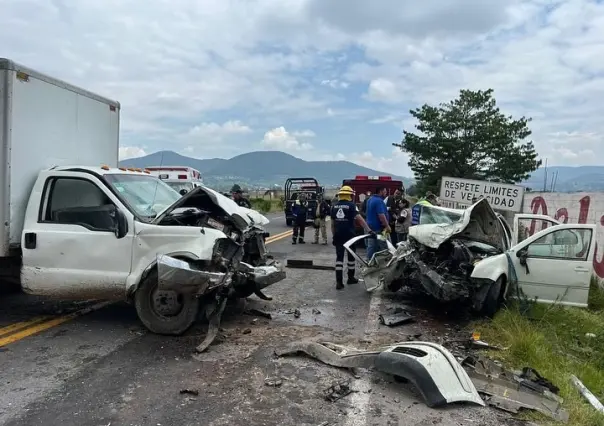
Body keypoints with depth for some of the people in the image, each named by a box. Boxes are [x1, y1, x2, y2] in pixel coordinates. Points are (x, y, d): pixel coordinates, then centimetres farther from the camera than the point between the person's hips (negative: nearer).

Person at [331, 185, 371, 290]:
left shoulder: (334, 206, 7)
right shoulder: (351, 205, -8)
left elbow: (332, 223, 10)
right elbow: (359, 218, -21)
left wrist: (334, 235, 17)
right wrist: (368, 230, -25)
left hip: (338, 235, 4)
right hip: (349, 235, -3)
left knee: (339, 257, 2)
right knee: (351, 256, 14)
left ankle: (339, 281, -4)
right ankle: (351, 278, 25)